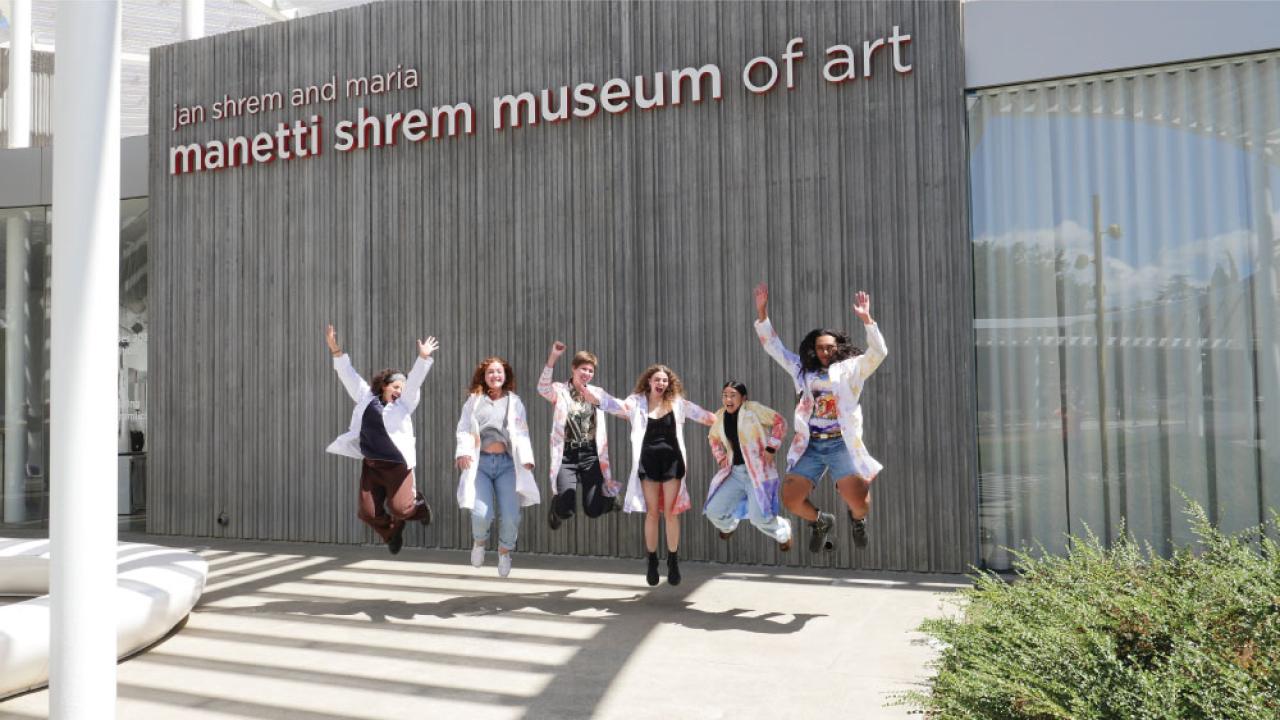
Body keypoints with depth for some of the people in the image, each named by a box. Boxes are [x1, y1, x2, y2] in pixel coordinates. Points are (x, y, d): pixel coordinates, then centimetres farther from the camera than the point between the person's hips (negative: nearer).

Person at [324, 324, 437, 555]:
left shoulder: (404, 403, 2)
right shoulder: (366, 397, 9)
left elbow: (415, 380, -11)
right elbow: (349, 375, 7)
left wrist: (423, 358, -26)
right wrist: (336, 350, -2)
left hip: (397, 465, -3)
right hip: (371, 465, 3)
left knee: (400, 508, -10)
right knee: (368, 512, 2)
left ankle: (417, 504, 28)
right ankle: (392, 532, 33)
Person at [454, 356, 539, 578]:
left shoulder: (514, 402, 14)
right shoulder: (474, 400, 13)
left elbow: (522, 433, 6)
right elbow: (463, 429, 4)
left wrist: (527, 458, -8)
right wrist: (463, 451, -14)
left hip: (507, 463, 1)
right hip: (480, 462, -1)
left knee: (510, 516, -11)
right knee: (481, 514, -15)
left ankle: (505, 551, 20)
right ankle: (480, 542, 20)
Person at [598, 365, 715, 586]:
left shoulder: (677, 403, 5)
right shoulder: (637, 402, 5)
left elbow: (706, 417, 4)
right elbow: (614, 405, -6)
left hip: (672, 460, 0)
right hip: (648, 460, 0)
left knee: (671, 512, 1)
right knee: (652, 513, 5)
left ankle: (673, 562, 13)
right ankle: (652, 562, 18)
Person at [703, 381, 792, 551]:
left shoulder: (752, 409, -10)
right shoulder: (720, 416, 6)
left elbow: (780, 422, -7)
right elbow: (714, 438, 25)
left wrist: (771, 448, -11)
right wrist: (721, 458, 10)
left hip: (758, 471, -5)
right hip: (735, 472, 6)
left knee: (760, 517, -16)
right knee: (714, 511, 0)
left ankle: (783, 532, 19)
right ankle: (729, 526, 38)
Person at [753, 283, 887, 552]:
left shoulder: (850, 369, 4)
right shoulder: (802, 369, 14)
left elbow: (878, 352, -11)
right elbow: (773, 346, 15)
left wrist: (866, 319, -23)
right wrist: (762, 311, 5)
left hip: (841, 444, -3)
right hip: (811, 445, 3)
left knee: (859, 503, -19)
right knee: (790, 500, -8)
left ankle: (858, 520, 22)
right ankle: (821, 522, 26)